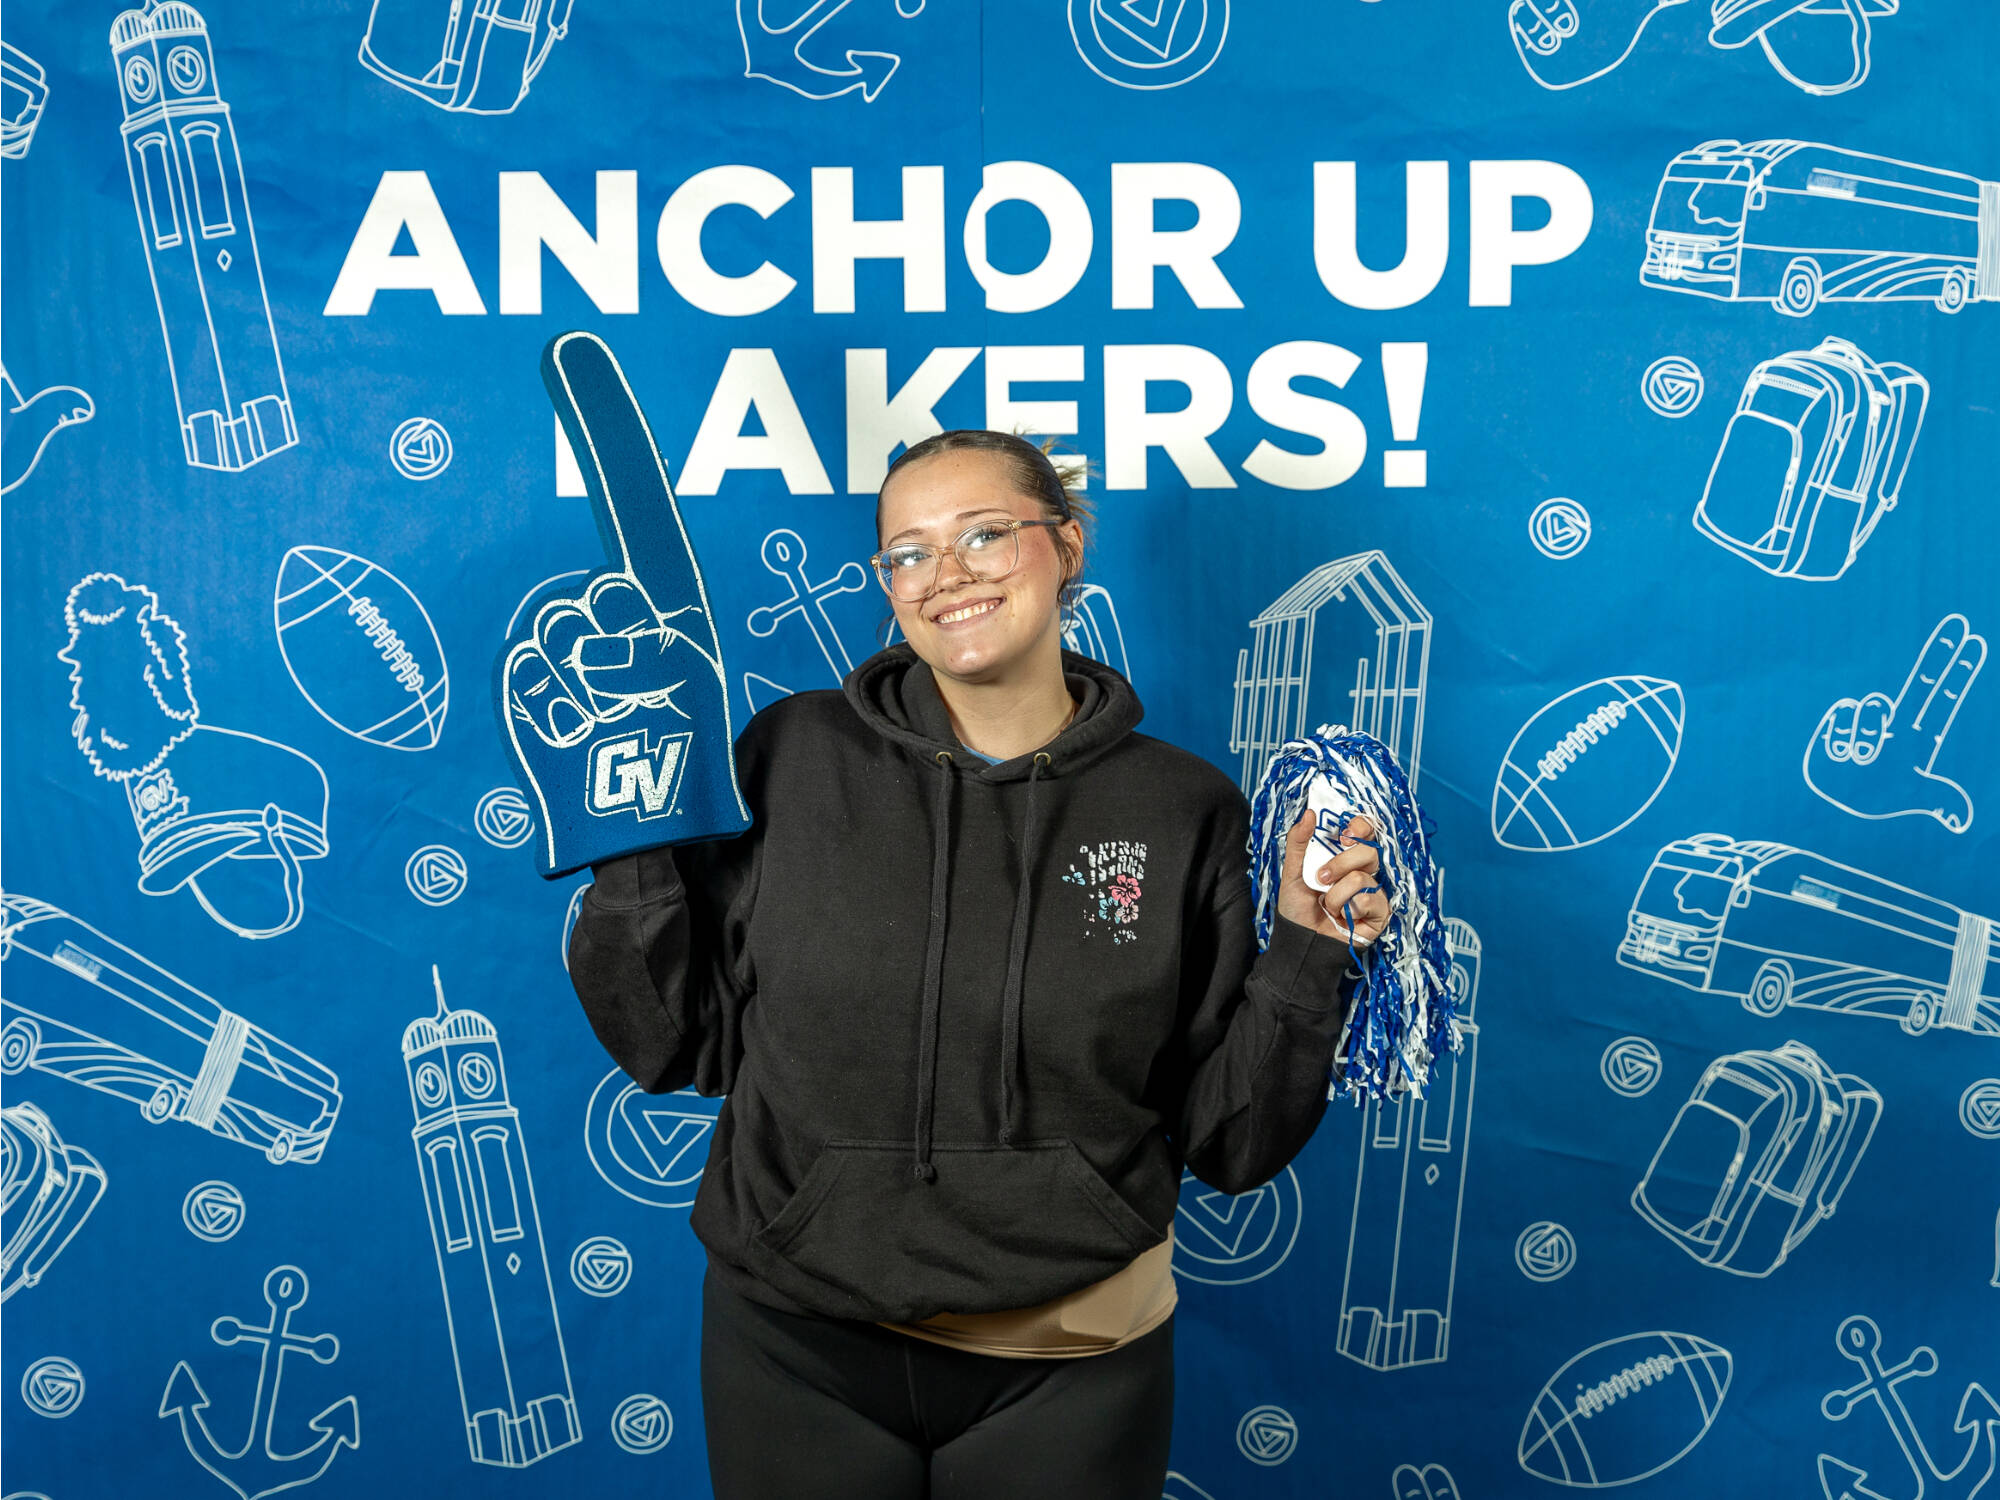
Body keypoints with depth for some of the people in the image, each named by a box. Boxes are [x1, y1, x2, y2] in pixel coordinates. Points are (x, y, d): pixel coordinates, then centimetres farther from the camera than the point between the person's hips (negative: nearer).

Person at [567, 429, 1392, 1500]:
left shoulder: (1182, 808, -5)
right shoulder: (792, 757, -5)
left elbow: (1230, 1141, -2)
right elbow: (682, 1045, -1)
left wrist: (1309, 956, -14)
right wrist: (632, 836, -10)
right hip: (794, 1348, 1)